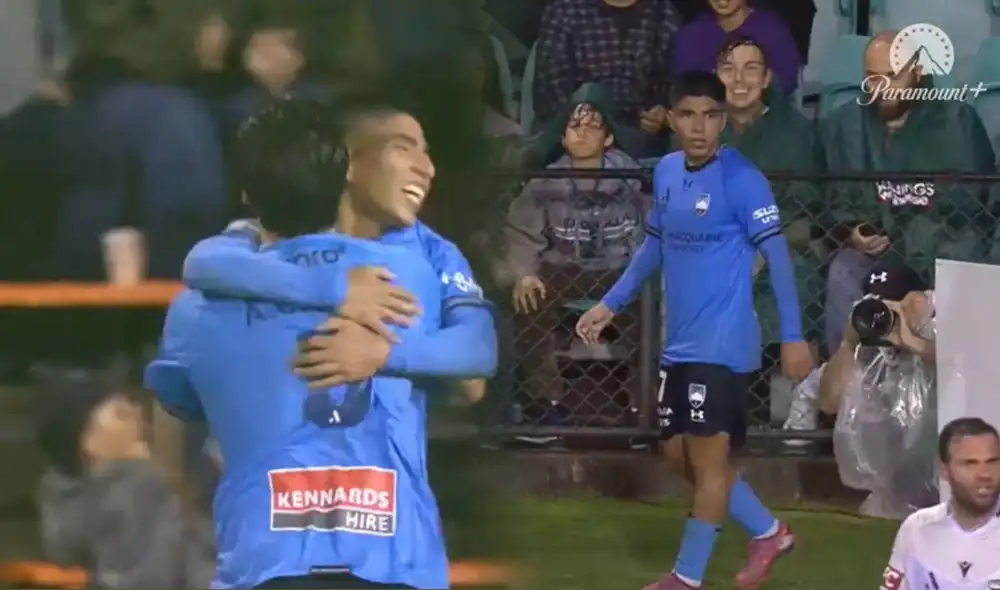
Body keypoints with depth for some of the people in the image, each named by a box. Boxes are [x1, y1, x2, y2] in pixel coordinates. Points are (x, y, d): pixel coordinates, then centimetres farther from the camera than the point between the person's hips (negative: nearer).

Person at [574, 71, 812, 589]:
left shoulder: (741, 179, -15)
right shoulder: (665, 172, 7)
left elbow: (776, 255, -15)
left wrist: (792, 337, -19)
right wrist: (609, 305, 19)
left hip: (722, 344, -8)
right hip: (679, 344, 8)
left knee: (707, 456, -3)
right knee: (679, 453, 13)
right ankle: (768, 532, 28)